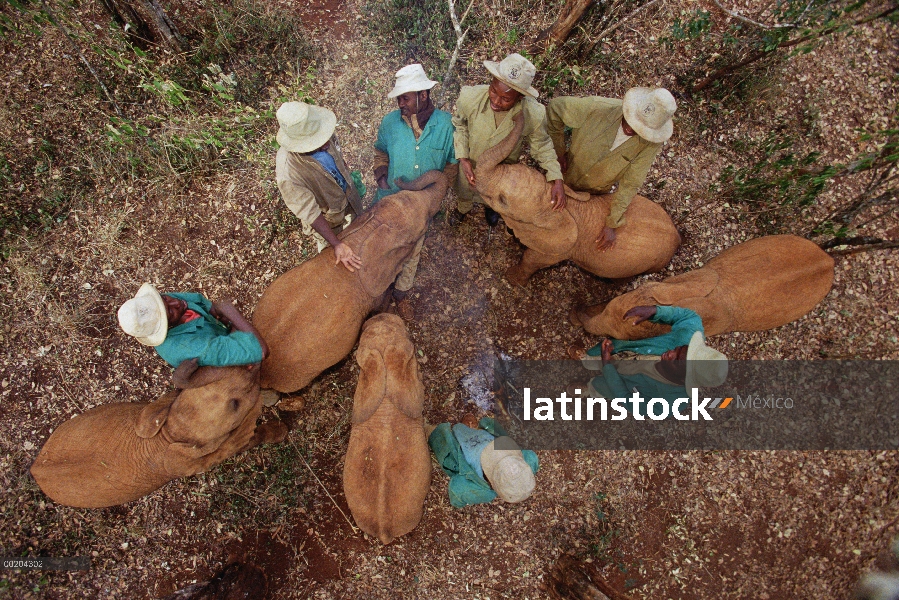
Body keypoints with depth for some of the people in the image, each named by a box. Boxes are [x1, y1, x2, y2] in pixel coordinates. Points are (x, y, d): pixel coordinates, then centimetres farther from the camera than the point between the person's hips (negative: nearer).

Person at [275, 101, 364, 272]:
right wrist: (336, 244, -39)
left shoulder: (325, 139, -24)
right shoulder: (287, 173, -39)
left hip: (350, 200, 5)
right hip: (327, 223, -5)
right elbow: (310, 213, -32)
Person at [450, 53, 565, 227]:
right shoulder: (469, 98, -36)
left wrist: (557, 180, -24)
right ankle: (462, 208, 70)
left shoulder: (534, 115, -35)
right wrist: (462, 158, -23)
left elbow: (542, 146, -15)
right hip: (470, 165, 0)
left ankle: (490, 207, 73)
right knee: (464, 192, 32)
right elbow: (459, 125, -13)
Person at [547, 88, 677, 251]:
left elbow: (630, 184, -22)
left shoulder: (652, 142, -27)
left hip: (601, 194, 1)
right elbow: (555, 107, -20)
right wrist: (559, 151, -17)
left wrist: (612, 225, -24)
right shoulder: (599, 108, -32)